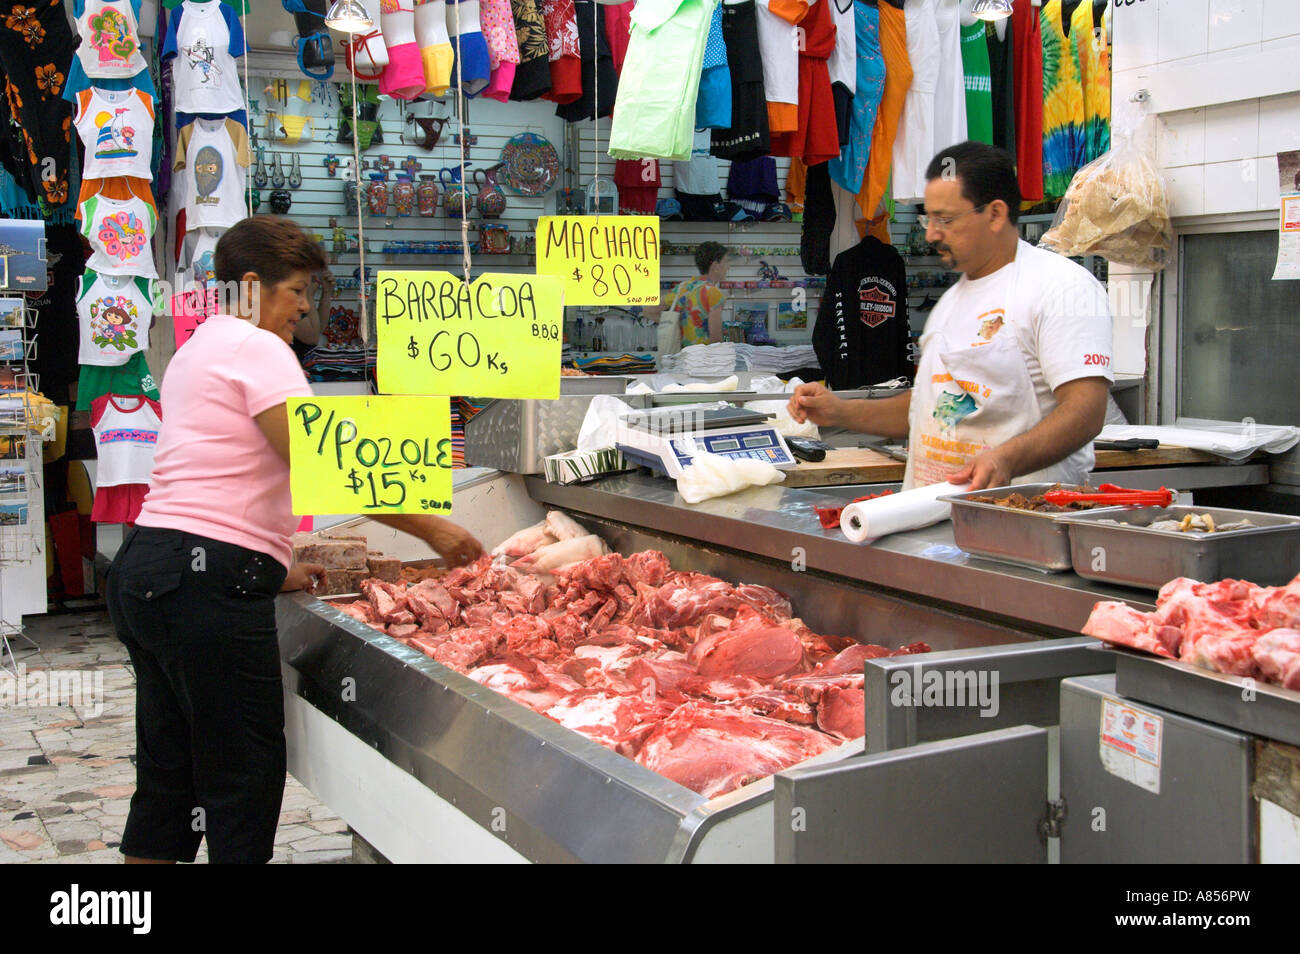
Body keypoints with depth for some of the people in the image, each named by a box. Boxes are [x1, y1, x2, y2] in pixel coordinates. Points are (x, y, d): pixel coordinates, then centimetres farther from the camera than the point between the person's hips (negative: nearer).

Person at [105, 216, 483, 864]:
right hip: (207, 584, -10)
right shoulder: (257, 349, -9)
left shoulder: (198, 349, 23)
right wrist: (432, 529, -9)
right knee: (243, 779, -2)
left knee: (169, 775, 16)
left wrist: (272, 566, 16)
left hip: (145, 568, 10)